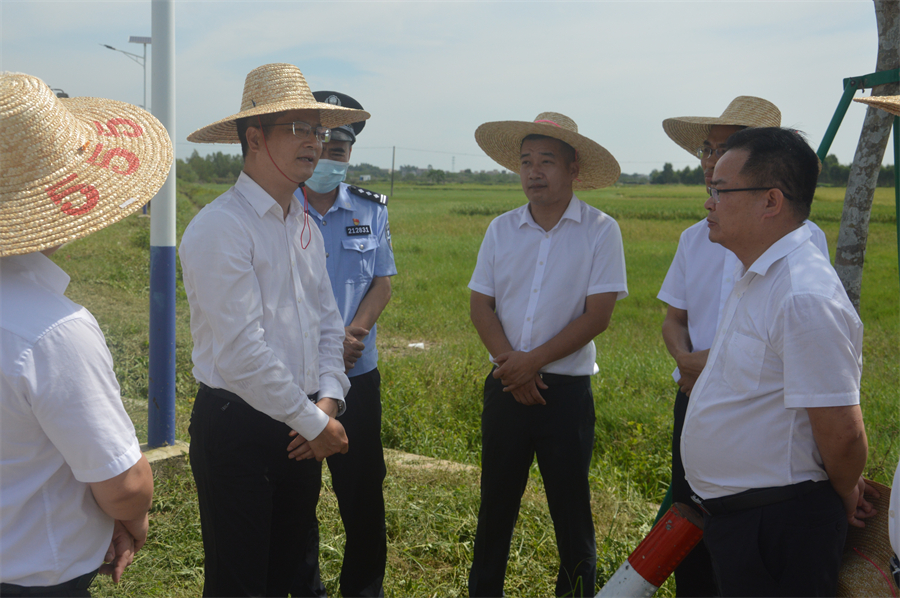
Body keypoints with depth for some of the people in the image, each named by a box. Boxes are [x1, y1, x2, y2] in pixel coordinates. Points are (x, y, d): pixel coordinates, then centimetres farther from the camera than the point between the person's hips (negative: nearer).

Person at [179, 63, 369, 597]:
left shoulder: (306, 226, 11)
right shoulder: (220, 228, -16)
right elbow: (243, 352, -21)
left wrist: (328, 401, -3)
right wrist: (314, 423, -14)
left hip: (302, 430, 8)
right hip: (237, 427, -7)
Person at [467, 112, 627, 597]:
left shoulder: (600, 231, -7)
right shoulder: (502, 229, 3)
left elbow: (597, 315, -12)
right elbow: (481, 306, 3)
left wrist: (533, 361, -15)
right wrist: (512, 365, -10)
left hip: (566, 388, -3)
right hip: (506, 386, 3)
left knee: (570, 506, 6)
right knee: (496, 500, 13)